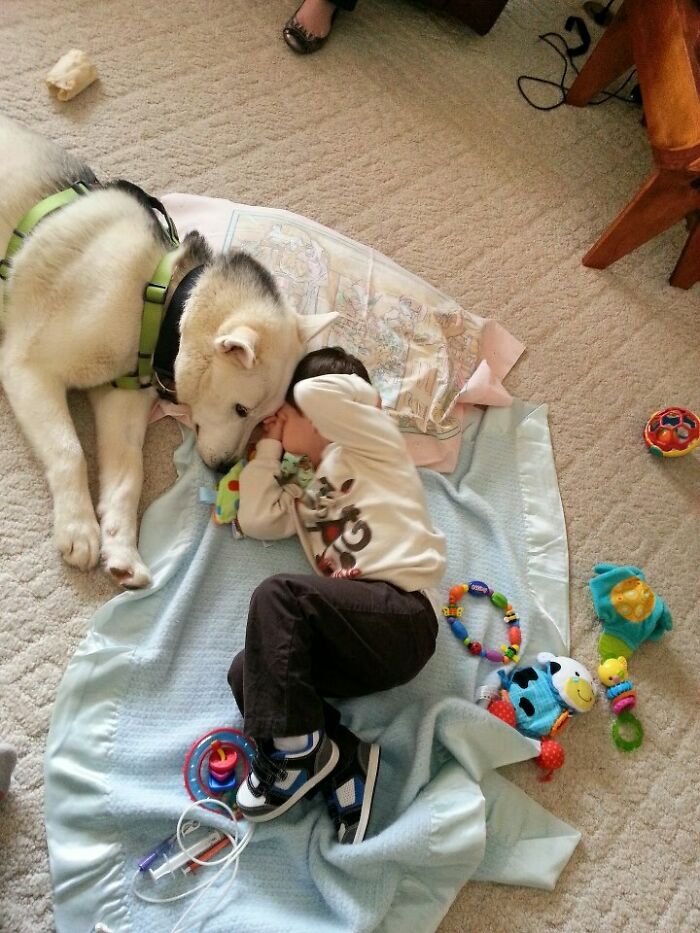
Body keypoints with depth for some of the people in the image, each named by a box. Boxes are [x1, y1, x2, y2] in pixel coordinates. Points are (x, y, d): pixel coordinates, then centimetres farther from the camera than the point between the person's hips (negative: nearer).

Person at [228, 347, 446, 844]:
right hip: (360, 641, 8)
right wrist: (268, 447, 26)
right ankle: (344, 762, -12)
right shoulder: (306, 493, 32)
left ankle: (297, 748, -18)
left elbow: (315, 394, -8)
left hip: (402, 612, -7)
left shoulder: (371, 441, 10)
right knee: (246, 674, -8)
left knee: (278, 594, -24)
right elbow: (256, 519, 17)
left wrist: (365, 395, 15)